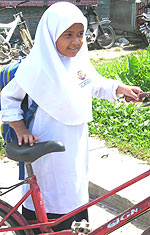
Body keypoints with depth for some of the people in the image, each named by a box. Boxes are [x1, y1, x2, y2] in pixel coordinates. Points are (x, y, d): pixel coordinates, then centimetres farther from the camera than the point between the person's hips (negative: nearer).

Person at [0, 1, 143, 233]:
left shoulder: (80, 60, 0)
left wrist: (121, 88, 1)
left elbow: (96, 84, 17)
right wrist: (21, 130, -13)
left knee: (77, 191, 22)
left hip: (77, 143, 6)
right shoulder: (37, 67, -19)